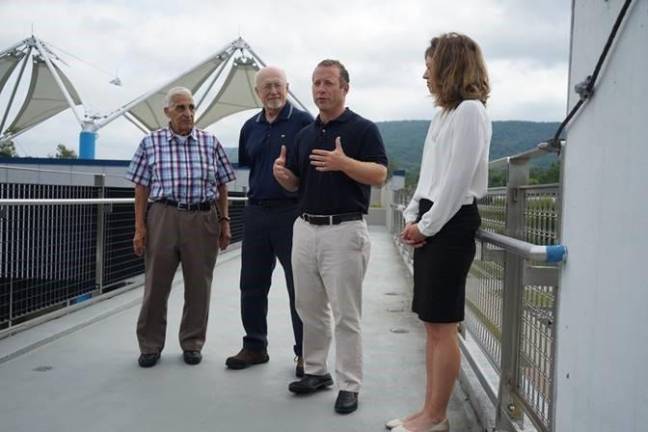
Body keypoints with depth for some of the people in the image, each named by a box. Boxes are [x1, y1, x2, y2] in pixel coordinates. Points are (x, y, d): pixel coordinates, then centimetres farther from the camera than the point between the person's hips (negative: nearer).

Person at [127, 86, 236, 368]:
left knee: (199, 286, 7)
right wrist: (139, 227, -1)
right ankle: (150, 345, 20)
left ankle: (192, 344, 23)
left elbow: (221, 187, 11)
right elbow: (141, 188, 5)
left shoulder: (210, 142, 8)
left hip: (203, 220, 1)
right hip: (163, 217, -1)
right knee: (156, 285, 5)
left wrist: (224, 222, 6)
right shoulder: (151, 143, 5)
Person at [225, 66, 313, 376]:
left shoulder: (303, 122, -4)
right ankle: (254, 346, 26)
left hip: (292, 213, -5)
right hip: (256, 212, 6)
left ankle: (305, 353, 13)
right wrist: (259, 188, 13)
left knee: (299, 286, 1)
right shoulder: (250, 127, 12)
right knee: (251, 285, 11)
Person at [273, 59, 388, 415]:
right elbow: (296, 183, 17)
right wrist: (282, 174, -6)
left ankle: (349, 385, 9)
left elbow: (379, 175, -12)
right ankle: (315, 371, 29)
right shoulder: (305, 133, 15)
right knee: (309, 308, 14)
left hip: (344, 230, -6)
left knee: (346, 314, -1)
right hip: (304, 228, 7)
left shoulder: (363, 129, -3)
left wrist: (344, 163, -27)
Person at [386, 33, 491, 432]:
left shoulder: (469, 110, -10)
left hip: (451, 225, -9)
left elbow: (457, 180, -16)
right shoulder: (445, 114, 19)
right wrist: (413, 218, 8)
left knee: (443, 327, -3)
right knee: (433, 326, 12)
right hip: (432, 223, 10)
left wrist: (426, 225, -11)